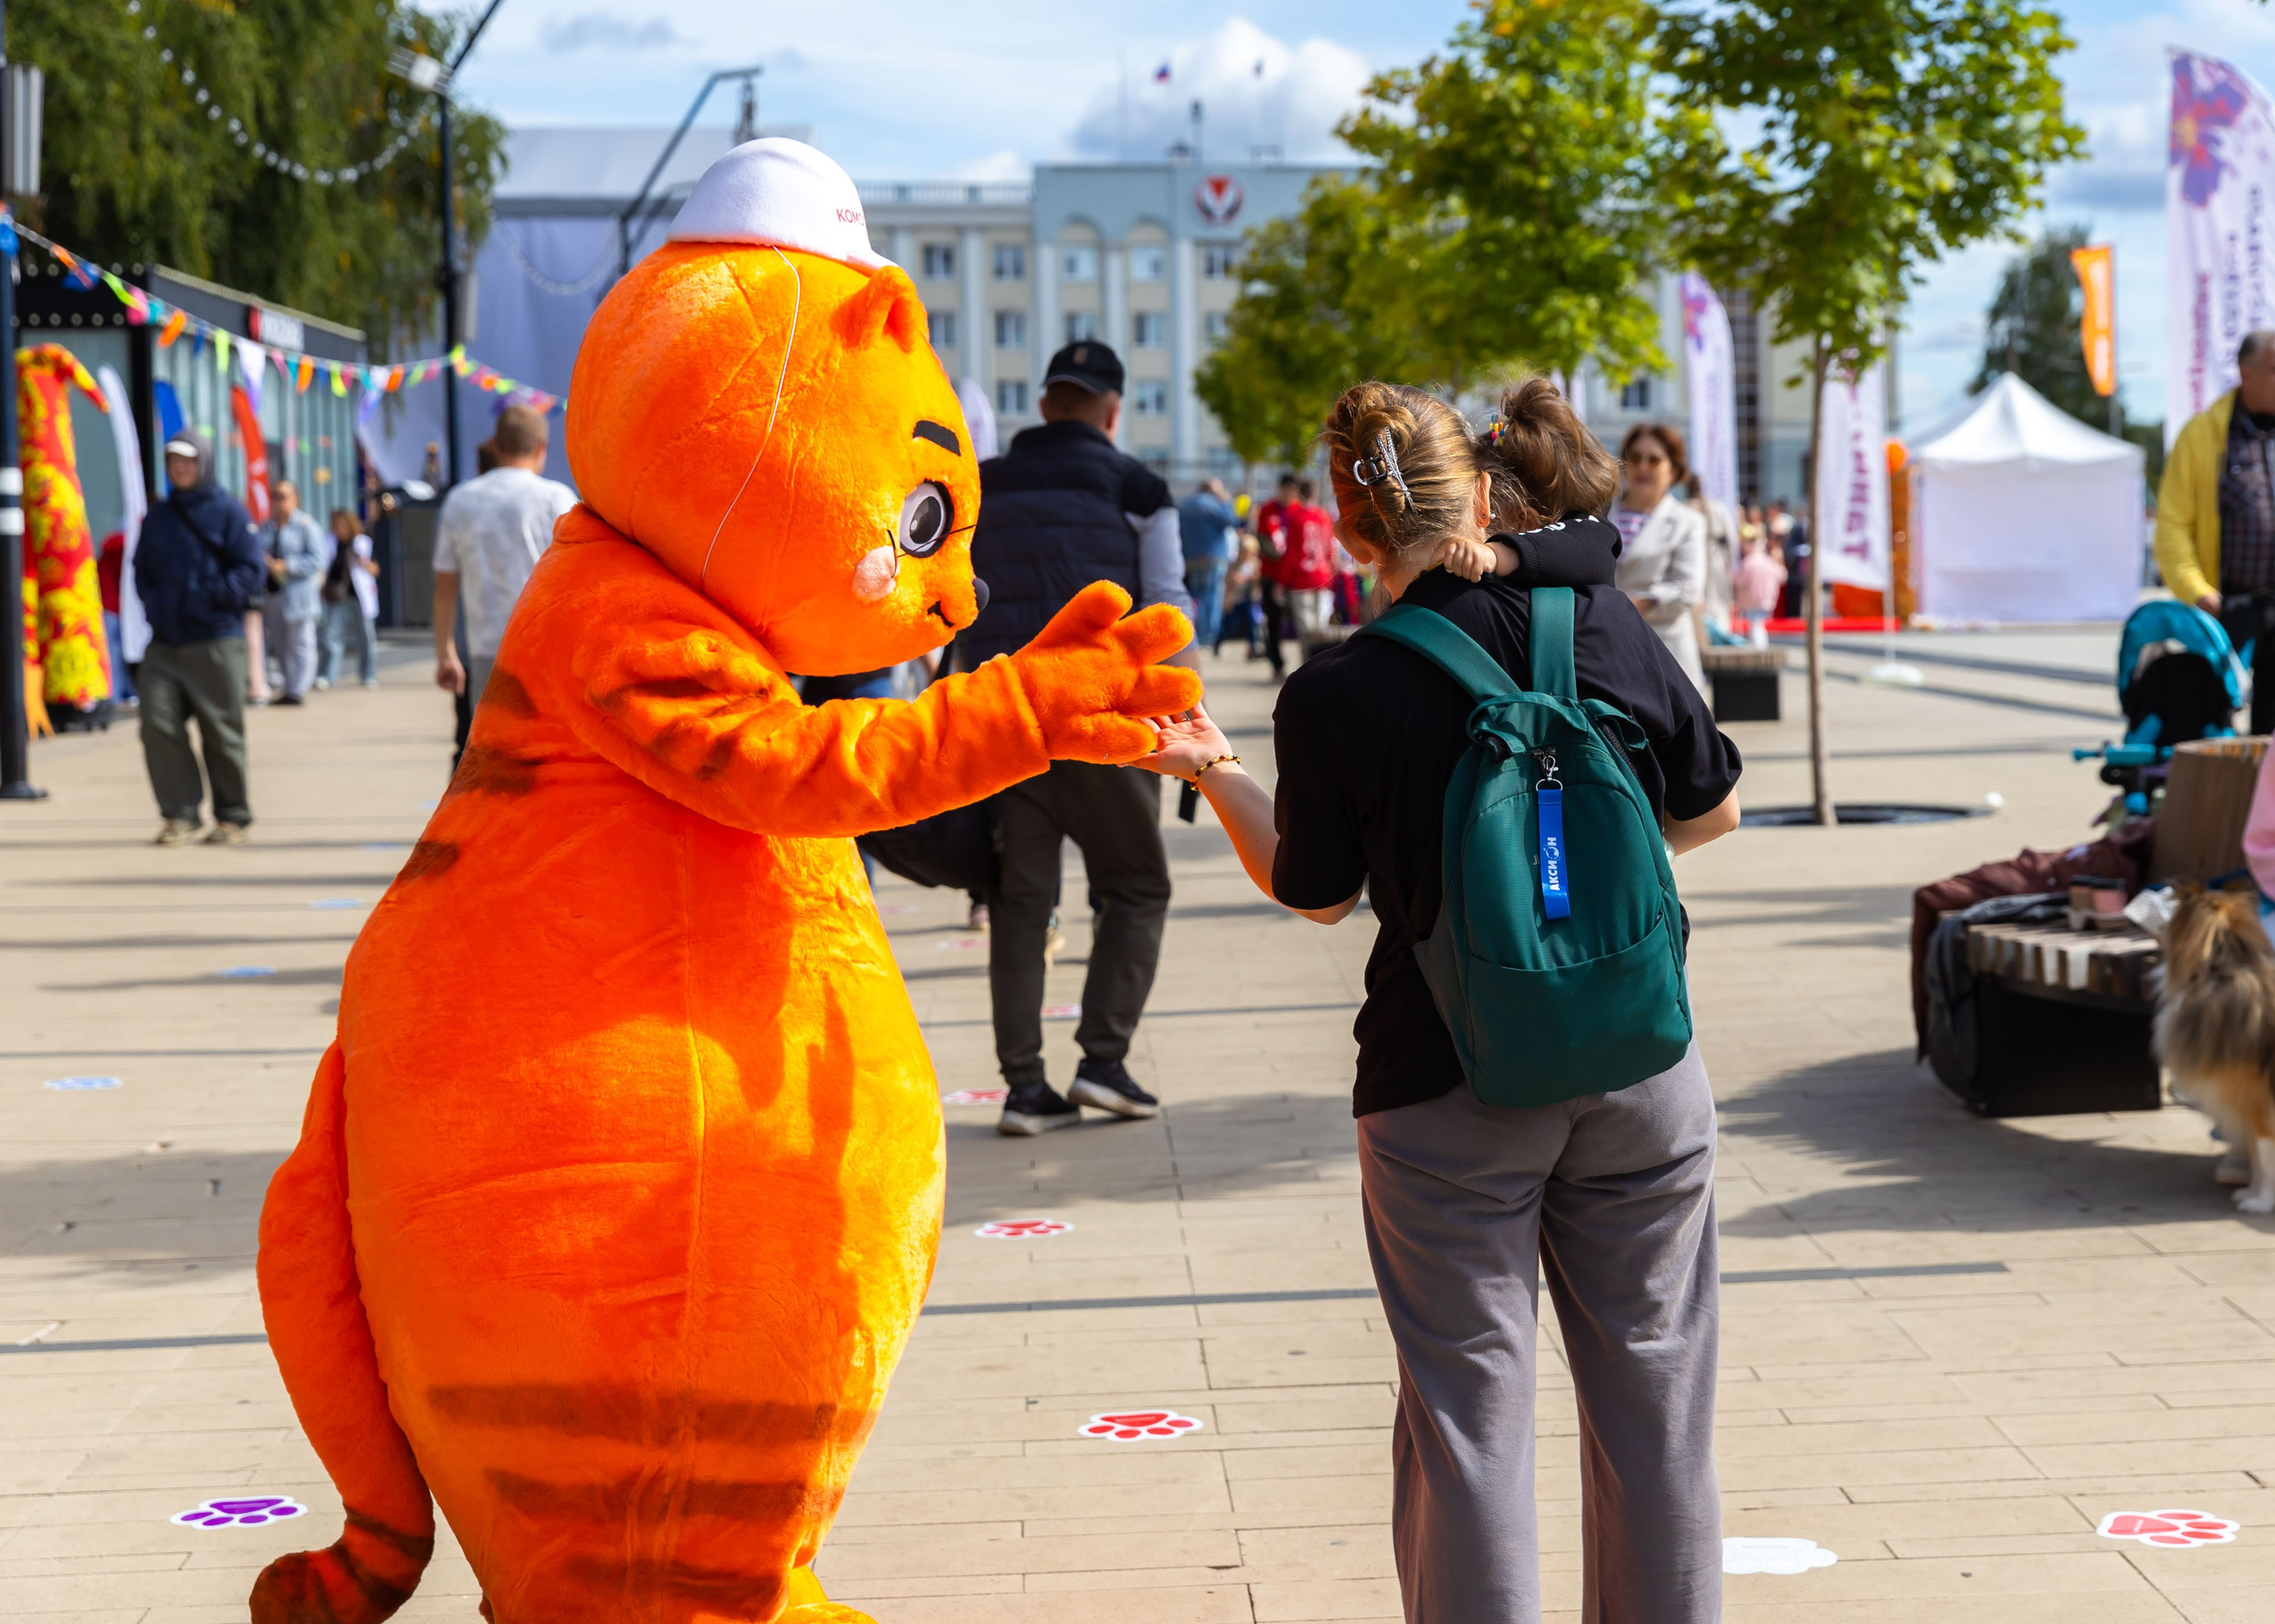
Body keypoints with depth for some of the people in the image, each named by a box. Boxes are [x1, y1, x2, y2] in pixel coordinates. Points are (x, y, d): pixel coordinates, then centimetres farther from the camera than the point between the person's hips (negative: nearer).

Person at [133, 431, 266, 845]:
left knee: (222, 732, 0)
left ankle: (233, 816, 12)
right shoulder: (158, 518, 15)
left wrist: (210, 599, -15)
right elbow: (142, 570, 22)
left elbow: (252, 570, -7)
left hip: (216, 643, -5)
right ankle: (179, 814, 3)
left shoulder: (228, 512, -2)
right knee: (158, 724, -6)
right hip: (164, 643, 5)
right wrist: (153, 603, 3)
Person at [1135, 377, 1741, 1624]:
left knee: (1468, 1410, 6)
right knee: (1651, 1396, 14)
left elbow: (1315, 894, 3)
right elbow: (1713, 811, 9)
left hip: (1450, 1097, -2)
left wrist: (1210, 770, 13)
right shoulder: (1609, 625, -2)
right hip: (1640, 1071, 3)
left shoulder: (1331, 697, -10)